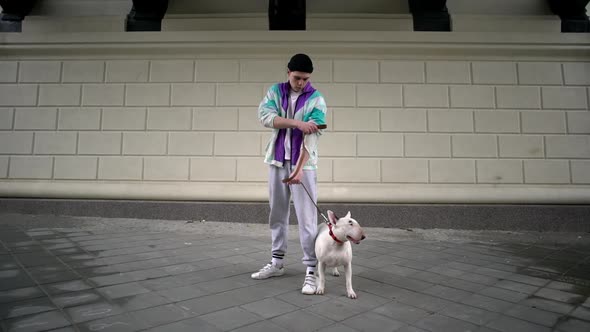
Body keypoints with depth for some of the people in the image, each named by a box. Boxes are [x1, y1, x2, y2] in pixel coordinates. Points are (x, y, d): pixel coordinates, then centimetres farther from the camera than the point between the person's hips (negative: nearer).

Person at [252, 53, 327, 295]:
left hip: (303, 164, -4)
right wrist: (297, 123, -22)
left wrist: (299, 168, -27)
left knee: (307, 218, -5)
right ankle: (276, 262, 25)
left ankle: (311, 270, 3)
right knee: (277, 213, 12)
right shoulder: (275, 91, 6)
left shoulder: (316, 100, -5)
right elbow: (264, 116, -11)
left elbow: (312, 137, -15)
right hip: (277, 161, 4)